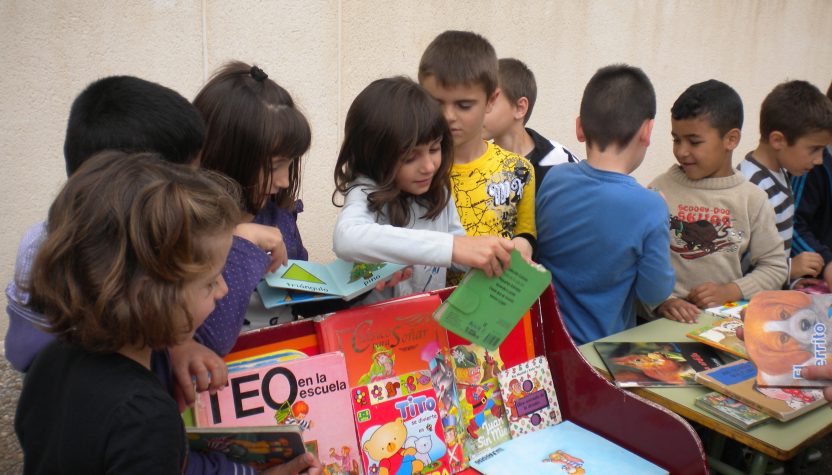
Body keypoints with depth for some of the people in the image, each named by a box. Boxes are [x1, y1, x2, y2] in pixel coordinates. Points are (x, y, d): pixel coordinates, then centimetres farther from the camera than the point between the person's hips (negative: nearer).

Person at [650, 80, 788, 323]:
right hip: (672, 318, -1)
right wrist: (662, 301, -16)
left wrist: (730, 291, -4)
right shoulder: (661, 189, 2)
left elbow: (775, 266, 11)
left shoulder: (752, 198, 7)